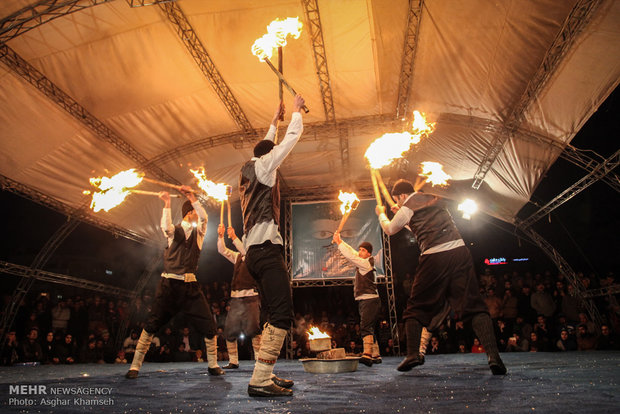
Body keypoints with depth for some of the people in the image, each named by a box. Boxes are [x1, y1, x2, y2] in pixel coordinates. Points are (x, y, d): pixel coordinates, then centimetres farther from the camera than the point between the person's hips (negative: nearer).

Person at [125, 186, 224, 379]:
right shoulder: (174, 231, 10)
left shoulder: (198, 232, 13)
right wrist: (167, 203, -21)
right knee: (151, 324, -3)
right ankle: (135, 366, 10)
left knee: (208, 325, -3)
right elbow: (165, 227, -14)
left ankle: (213, 365, 9)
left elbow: (204, 217, -6)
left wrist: (191, 196, -14)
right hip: (169, 283, -1)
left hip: (190, 285, 2)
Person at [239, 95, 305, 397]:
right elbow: (292, 138, 6)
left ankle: (264, 375, 12)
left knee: (276, 315, 11)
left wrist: (274, 121, 49)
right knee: (282, 314, -16)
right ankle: (259, 380, -19)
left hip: (254, 252, 10)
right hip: (265, 247, -10)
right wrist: (296, 110, 22)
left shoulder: (248, 171, 25)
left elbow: (267, 145, 41)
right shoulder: (263, 165, 2)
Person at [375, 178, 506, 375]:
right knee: (473, 304, 0)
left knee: (416, 307, 9)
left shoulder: (407, 209, 5)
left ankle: (413, 354, 5)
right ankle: (493, 354, -13)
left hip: (434, 257, -4)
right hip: (459, 250, 5)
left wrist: (381, 214, 40)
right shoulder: (436, 200, 22)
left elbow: (390, 229, 22)